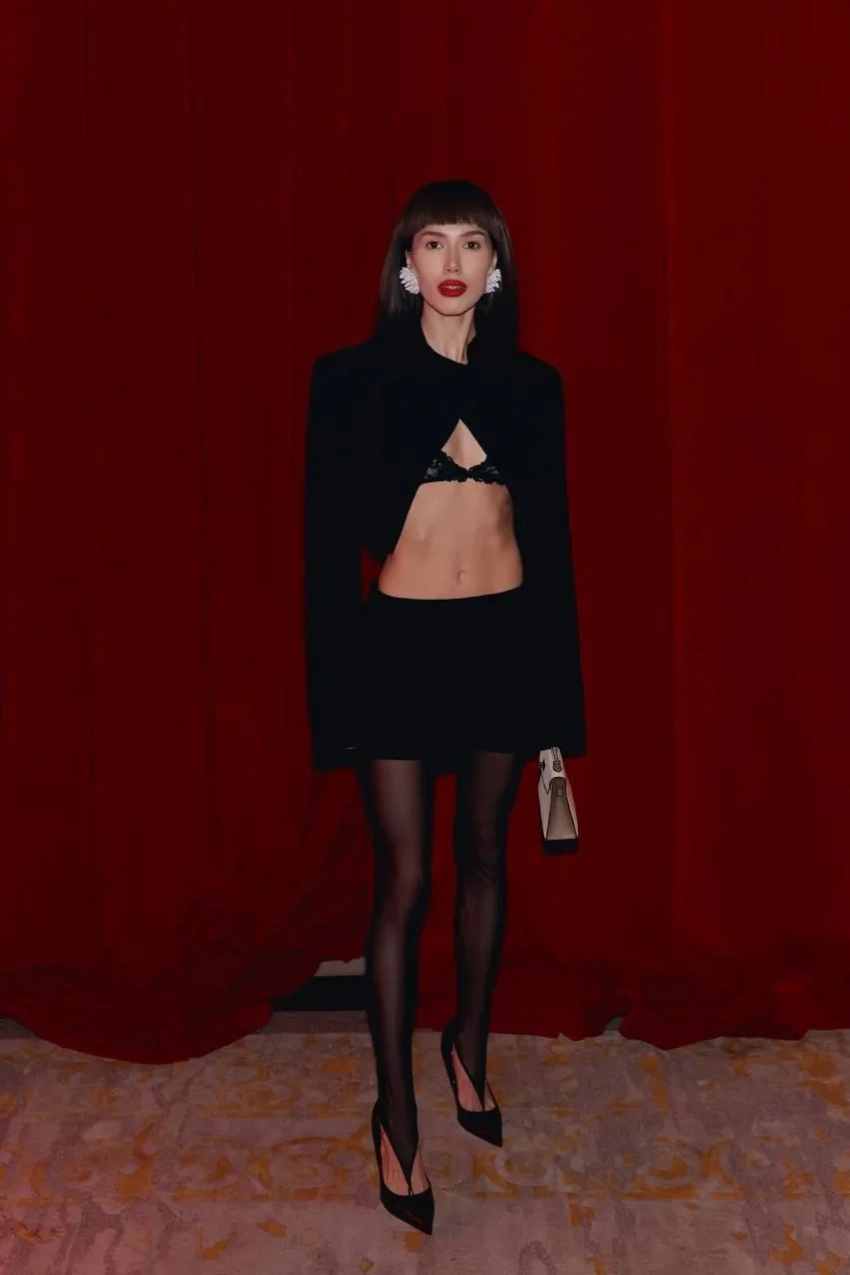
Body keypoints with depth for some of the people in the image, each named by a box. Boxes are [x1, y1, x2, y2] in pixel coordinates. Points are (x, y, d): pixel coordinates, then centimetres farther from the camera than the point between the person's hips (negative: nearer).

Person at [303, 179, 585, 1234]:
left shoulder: (531, 384, 5)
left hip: (506, 639, 3)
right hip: (402, 641, -3)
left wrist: (558, 688, 6)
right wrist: (337, 688, -8)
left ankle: (470, 1047, 39)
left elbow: (551, 535, 7)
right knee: (404, 883, 1)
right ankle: (396, 1113, 18)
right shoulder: (353, 378, -3)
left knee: (485, 856, 16)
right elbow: (329, 538, -4)